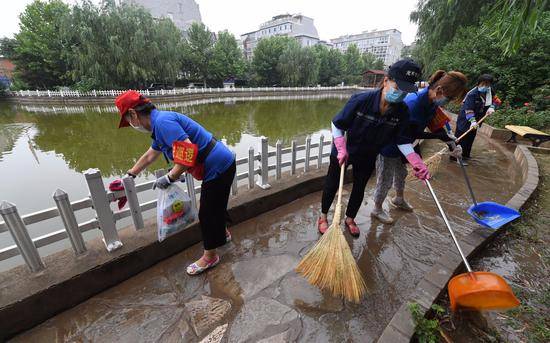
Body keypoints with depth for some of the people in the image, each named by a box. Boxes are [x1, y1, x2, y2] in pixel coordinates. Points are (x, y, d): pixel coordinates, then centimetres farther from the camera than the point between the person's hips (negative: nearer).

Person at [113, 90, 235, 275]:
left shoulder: (163, 121, -18)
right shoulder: (160, 124, 14)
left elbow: (188, 152, -30)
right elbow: (149, 156, 28)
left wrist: (169, 178, -18)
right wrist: (130, 175, 38)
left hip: (218, 168, -10)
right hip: (221, 164, 10)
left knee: (207, 213, 5)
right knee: (215, 205, 27)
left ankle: (210, 257, 26)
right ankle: (222, 233, 51)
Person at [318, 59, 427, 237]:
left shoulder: (402, 112, -16)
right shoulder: (361, 100, -29)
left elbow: (402, 140, -6)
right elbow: (337, 125, -19)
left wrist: (416, 162, -19)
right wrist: (342, 149, -28)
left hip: (367, 157, 4)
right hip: (343, 152, -3)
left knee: (359, 188, 17)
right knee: (332, 184, 10)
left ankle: (350, 219, 42)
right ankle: (323, 217, 33)